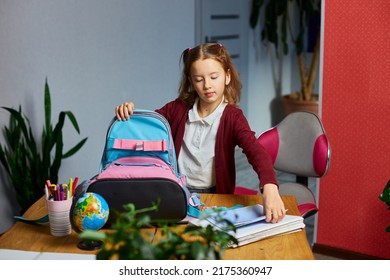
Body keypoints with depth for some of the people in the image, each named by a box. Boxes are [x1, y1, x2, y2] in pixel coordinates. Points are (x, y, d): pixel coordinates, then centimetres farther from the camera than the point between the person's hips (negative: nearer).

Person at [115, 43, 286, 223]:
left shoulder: (232, 117, -9)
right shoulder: (178, 108, 2)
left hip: (214, 195, -2)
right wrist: (128, 112, -12)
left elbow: (255, 151, -24)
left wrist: (269, 187, -43)